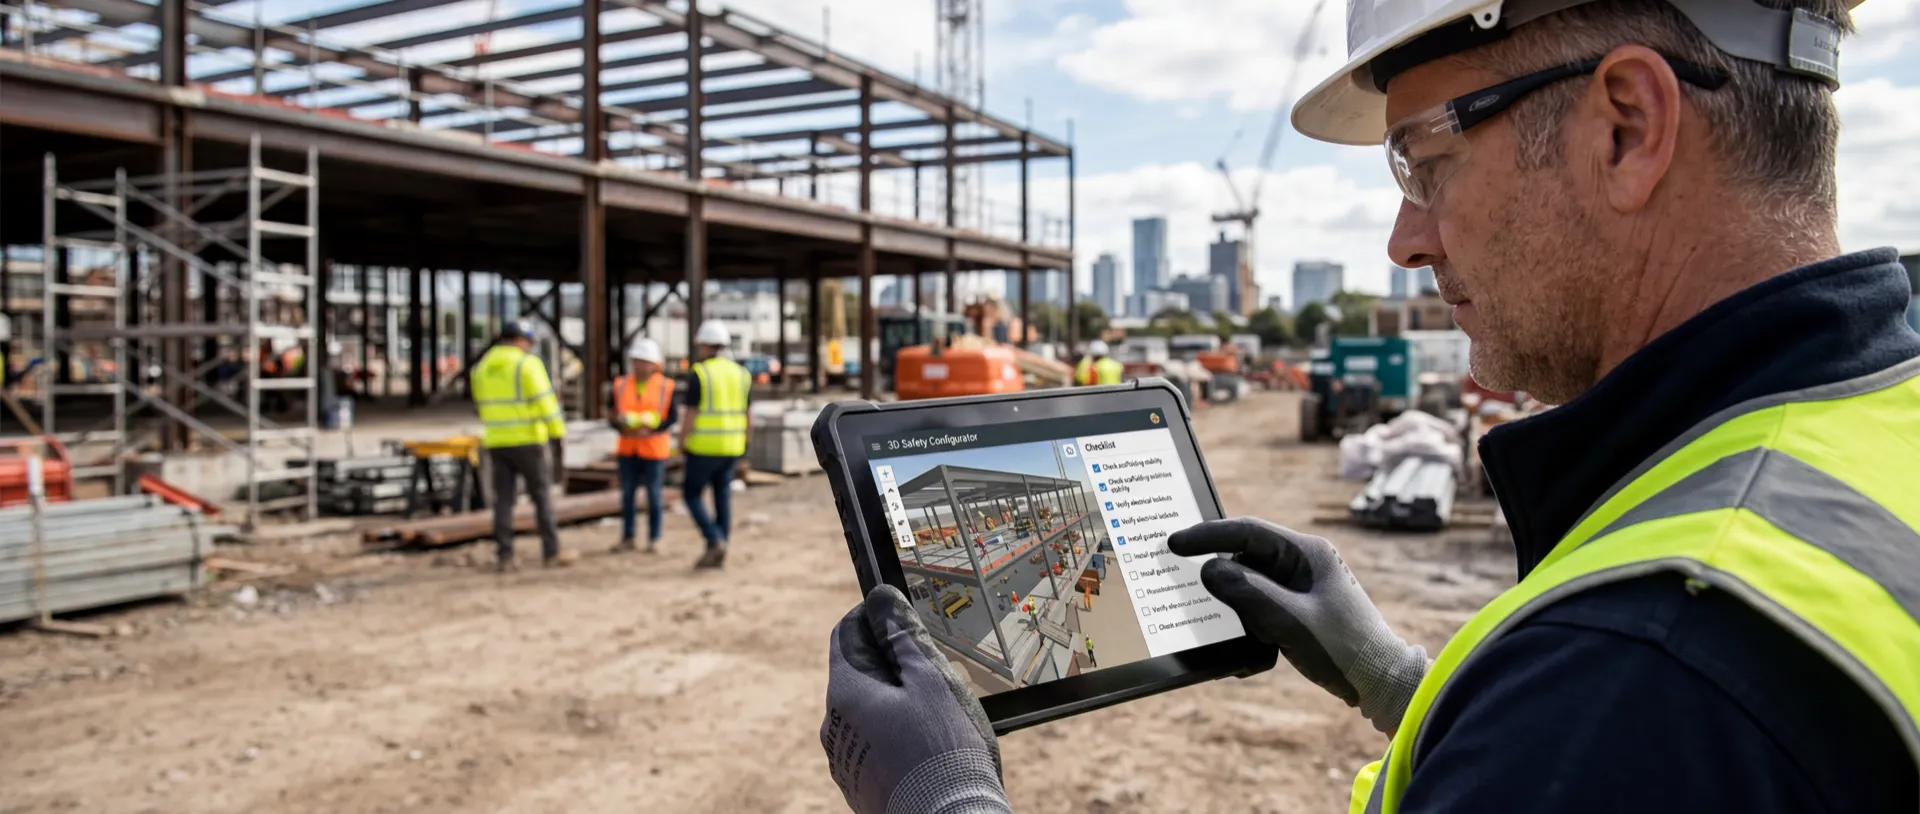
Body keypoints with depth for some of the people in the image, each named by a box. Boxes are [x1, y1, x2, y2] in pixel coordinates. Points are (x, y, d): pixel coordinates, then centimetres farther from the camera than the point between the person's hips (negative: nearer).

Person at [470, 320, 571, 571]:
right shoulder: (527, 363, -10)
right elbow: (545, 402, -15)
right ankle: (551, 552, 6)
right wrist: (558, 437, -11)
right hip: (527, 441, -5)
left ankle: (505, 556, 2)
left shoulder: (482, 368, 10)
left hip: (497, 442, 5)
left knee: (503, 500, 5)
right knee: (542, 494, 4)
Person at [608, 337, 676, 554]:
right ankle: (627, 538, 15)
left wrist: (652, 430, -18)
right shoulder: (621, 385, 4)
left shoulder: (665, 386, -4)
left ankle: (654, 539, 13)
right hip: (627, 449, 3)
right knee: (627, 493, 5)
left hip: (653, 449, -3)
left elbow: (673, 416, -5)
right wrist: (622, 426, -15)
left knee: (653, 493, 3)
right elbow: (614, 417, 6)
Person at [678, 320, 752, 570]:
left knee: (693, 496, 6)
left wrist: (681, 444, 0)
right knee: (723, 497, 9)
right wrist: (744, 444, 18)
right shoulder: (739, 373, 6)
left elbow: (690, 415, -13)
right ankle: (717, 554, 11)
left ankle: (715, 541, -9)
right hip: (731, 447, 6)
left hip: (703, 447, -6)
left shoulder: (699, 374, -11)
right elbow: (747, 415, 8)